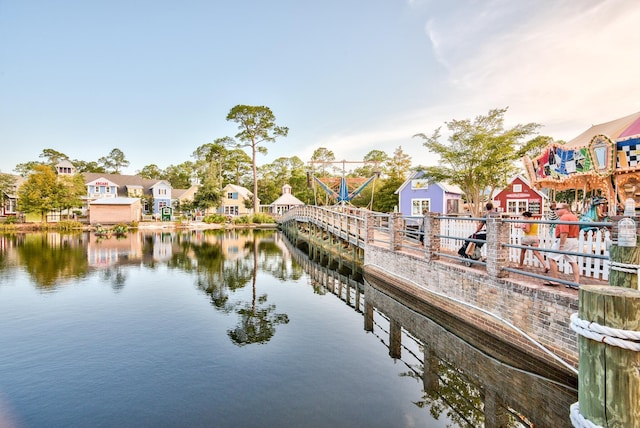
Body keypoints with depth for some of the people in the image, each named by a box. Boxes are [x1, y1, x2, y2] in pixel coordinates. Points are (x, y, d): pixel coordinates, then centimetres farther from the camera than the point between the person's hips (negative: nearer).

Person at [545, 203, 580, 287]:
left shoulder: (564, 217, -17)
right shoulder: (574, 217, 15)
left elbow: (564, 233, -24)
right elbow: (577, 232, 21)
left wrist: (561, 245, -22)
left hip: (564, 240, -10)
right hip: (574, 241, 10)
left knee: (551, 258, 0)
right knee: (573, 262, 10)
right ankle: (576, 282, 9)